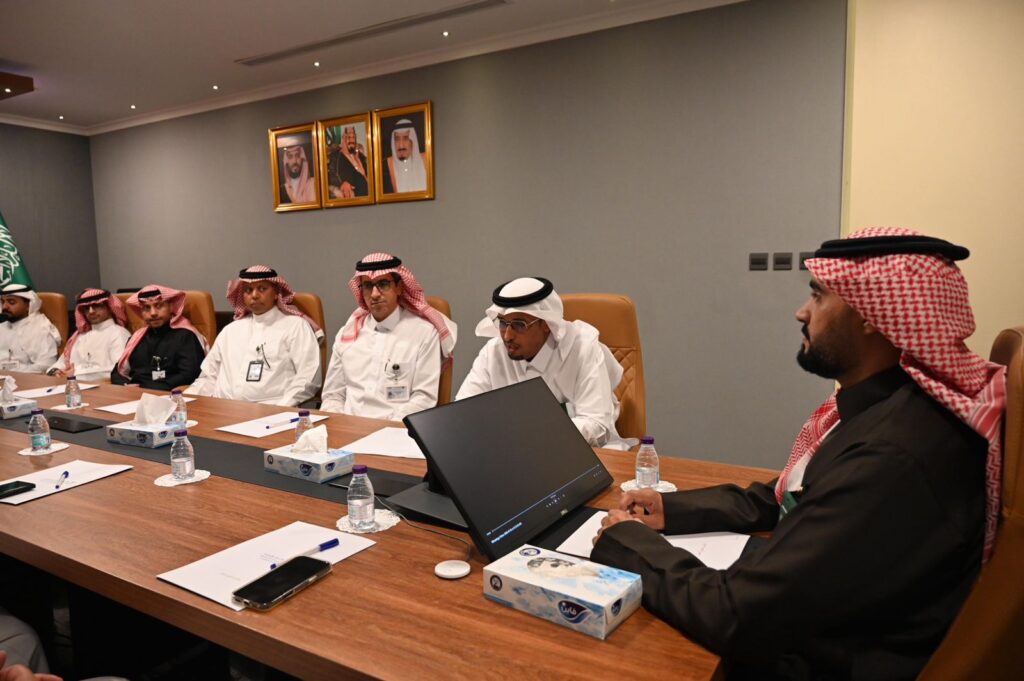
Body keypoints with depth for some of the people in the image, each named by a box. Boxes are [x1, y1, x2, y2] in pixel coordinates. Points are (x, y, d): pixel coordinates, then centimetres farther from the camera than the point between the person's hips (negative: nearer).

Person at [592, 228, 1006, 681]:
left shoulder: (890, 459, -32)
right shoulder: (883, 405, 1)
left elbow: (733, 617, -30)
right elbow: (779, 500, 11)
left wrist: (627, 539, -15)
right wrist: (669, 509, 0)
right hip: (807, 638, 8)